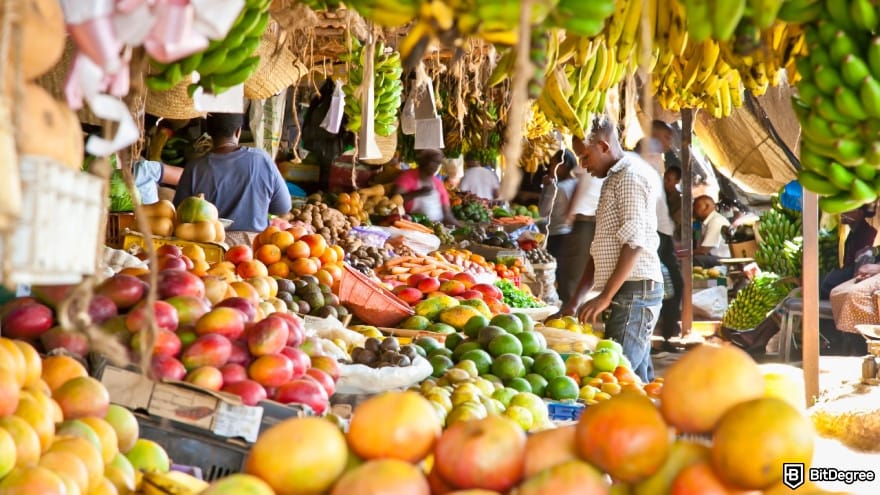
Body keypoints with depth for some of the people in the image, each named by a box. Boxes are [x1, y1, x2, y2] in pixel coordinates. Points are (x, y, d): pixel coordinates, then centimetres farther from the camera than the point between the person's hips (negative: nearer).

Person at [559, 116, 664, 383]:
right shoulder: (614, 178, 22)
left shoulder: (631, 175, -9)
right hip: (629, 293, 10)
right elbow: (602, 249, 23)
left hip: (634, 291, -10)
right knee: (640, 379, 10)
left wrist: (606, 296, -18)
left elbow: (635, 243, -18)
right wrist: (575, 300, 18)